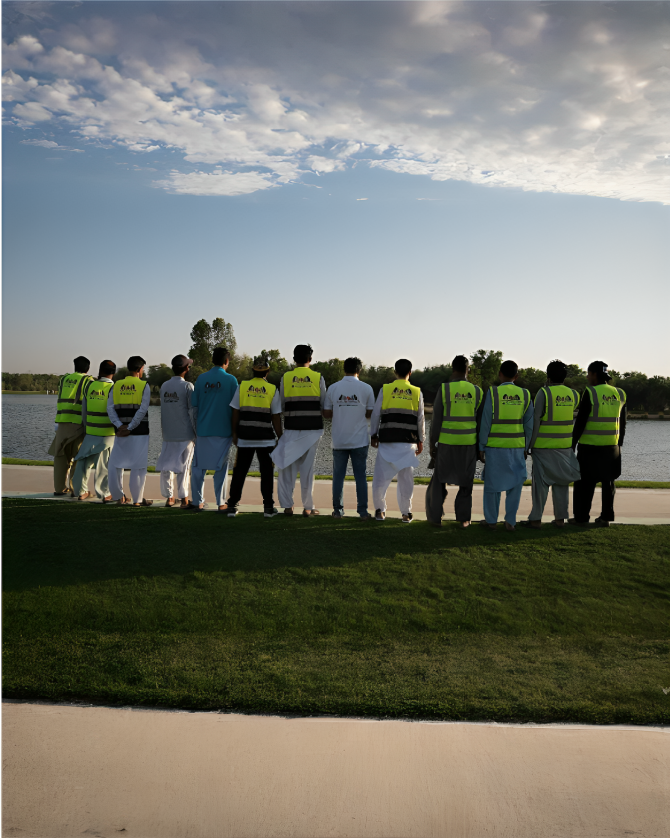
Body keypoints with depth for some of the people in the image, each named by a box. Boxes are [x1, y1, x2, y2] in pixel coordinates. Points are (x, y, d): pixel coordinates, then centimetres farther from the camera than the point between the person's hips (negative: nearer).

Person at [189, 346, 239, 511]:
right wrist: (235, 432, 9)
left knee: (199, 467, 11)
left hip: (203, 430, 2)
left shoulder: (201, 379, 2)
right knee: (221, 468, 7)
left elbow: (194, 406, 5)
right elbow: (235, 408, -1)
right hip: (223, 430, -2)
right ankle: (221, 502, 10)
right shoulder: (230, 380, -4)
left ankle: (198, 502, 13)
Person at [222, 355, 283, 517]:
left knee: (239, 471, 8)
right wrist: (280, 437, 6)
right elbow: (276, 417, -3)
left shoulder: (242, 387, 1)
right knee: (266, 472, 7)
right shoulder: (272, 390, -3)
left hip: (245, 437, 2)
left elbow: (235, 412, 3)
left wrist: (234, 432, 12)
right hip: (265, 438, -1)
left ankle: (232, 506, 8)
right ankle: (268, 508, 8)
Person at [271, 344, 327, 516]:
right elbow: (324, 406, 2)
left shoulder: (285, 378, 0)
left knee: (288, 467, 9)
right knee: (308, 468, 6)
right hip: (312, 429, 0)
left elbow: (281, 406, 3)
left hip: (292, 429, 0)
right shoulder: (318, 378, -1)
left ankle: (287, 506, 9)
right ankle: (308, 507, 9)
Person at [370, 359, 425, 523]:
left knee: (381, 475, 7)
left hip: (387, 440, -1)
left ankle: (380, 509, 12)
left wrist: (373, 435, 11)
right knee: (406, 477, 7)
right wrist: (420, 441, 15)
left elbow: (376, 414, 1)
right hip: (408, 441, 1)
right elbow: (420, 419, 6)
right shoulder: (417, 392, 3)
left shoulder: (385, 389, -1)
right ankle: (406, 513, 12)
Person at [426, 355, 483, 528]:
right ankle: (464, 518, 14)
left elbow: (436, 420, -8)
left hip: (446, 443, -2)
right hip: (469, 444, 2)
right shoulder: (477, 391, 0)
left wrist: (432, 445, 0)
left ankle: (436, 517, 14)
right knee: (465, 482, 13)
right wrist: (479, 446, 12)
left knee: (440, 480, 12)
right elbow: (480, 421, 4)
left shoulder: (444, 389, -8)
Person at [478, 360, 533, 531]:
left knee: (492, 483, 8)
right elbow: (529, 425, 4)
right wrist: (525, 447, 12)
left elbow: (485, 422, -7)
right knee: (515, 483, 9)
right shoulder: (525, 394, 1)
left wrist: (481, 447, 0)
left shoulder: (493, 393, -7)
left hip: (495, 446, -2)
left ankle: (491, 520, 16)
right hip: (517, 447, 2)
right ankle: (510, 522, 10)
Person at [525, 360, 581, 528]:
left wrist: (531, 443, -6)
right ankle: (560, 518, 14)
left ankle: (536, 518, 4)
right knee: (561, 482, 10)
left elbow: (535, 420, -11)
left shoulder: (544, 393, -10)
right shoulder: (573, 394, 5)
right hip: (565, 445, 4)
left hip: (543, 445, -4)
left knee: (541, 482, 1)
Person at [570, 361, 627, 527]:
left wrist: (573, 443, -5)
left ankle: (581, 517, 8)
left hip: (590, 447, -5)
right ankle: (606, 517, 15)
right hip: (611, 448, 5)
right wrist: (619, 444, 19)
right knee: (608, 483, 12)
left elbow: (580, 421, -12)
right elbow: (622, 424, 11)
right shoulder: (619, 394, 6)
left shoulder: (590, 393, -11)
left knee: (585, 483, 4)